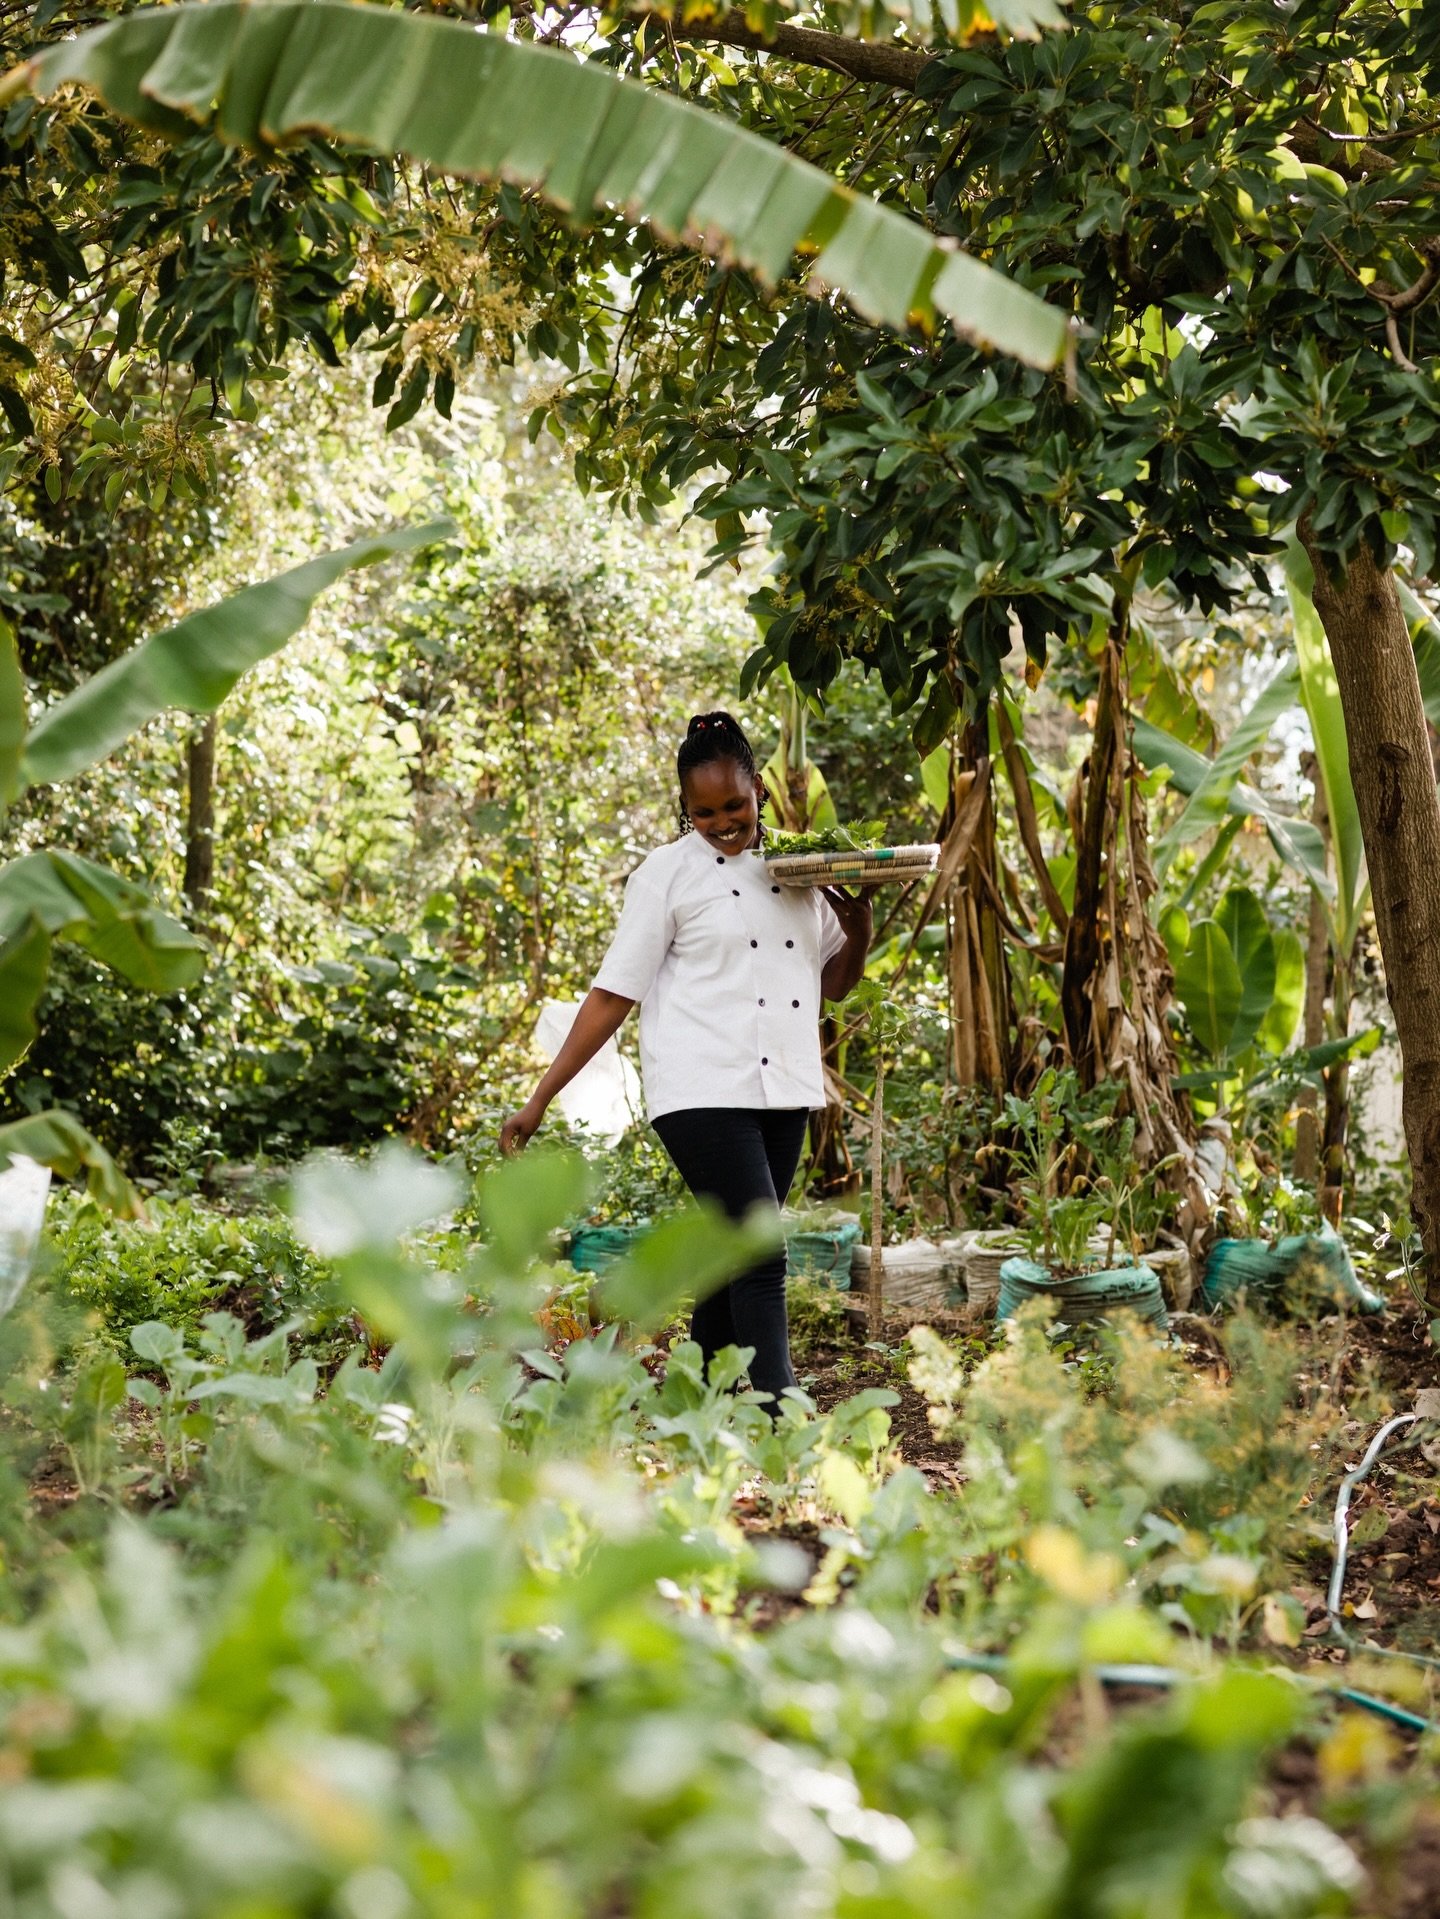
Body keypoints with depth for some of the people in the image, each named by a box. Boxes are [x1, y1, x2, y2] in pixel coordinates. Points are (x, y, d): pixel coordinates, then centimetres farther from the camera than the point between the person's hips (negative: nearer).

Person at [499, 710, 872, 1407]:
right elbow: (613, 993, -2)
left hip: (782, 1091, 5)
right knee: (761, 1257, -14)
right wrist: (538, 1102, -7)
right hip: (703, 1093, -5)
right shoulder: (669, 871, -1)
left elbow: (835, 984, 21)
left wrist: (858, 930, -1)